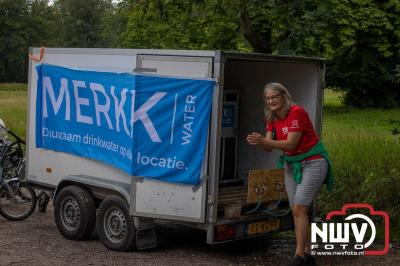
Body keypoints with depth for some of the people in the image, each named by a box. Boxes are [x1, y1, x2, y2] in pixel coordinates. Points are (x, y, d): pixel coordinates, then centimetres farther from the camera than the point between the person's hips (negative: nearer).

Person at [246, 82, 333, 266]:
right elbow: (269, 147, -1)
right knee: (296, 211, 7)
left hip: (312, 163, -8)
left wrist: (263, 140, -32)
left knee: (299, 209, -15)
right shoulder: (272, 118, 3)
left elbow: (290, 144, -25)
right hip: (291, 165, 8)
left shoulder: (297, 113, -21)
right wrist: (258, 142, -23)